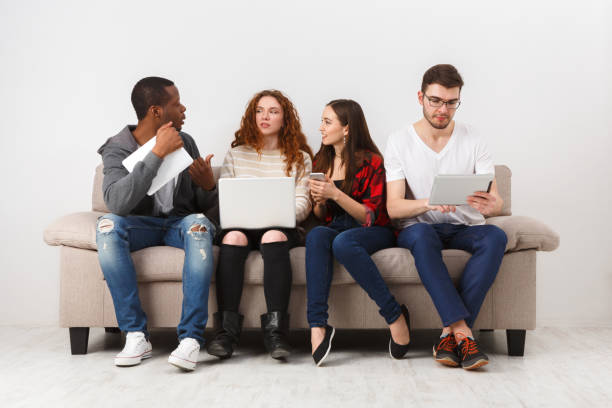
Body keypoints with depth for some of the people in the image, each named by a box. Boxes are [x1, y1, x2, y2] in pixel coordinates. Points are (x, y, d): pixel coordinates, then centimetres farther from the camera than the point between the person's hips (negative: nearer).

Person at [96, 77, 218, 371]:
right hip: (140, 225, -1)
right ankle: (136, 335, -28)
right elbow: (117, 203, -30)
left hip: (180, 222, 1)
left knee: (199, 223, -33)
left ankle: (191, 337, -35)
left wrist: (208, 185, -17)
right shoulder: (117, 149, -8)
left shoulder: (184, 143, 4)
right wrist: (157, 154, -31)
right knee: (107, 225, -33)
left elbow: (207, 208, 7)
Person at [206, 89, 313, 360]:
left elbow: (301, 205, 4)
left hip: (282, 228, -1)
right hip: (241, 225, 1)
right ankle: (226, 331, -37)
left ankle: (275, 331, -40)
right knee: (233, 237, -34)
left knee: (273, 237, -36)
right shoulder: (235, 155, 18)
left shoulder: (300, 158, 14)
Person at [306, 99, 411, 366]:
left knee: (343, 242, -38)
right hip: (334, 228, 4)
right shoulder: (322, 161, 13)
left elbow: (371, 216, -9)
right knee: (316, 235, -32)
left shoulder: (371, 161, -4)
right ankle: (317, 326, -40)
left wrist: (336, 194, -21)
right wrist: (319, 202, -6)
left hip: (373, 233, -4)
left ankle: (395, 316, -26)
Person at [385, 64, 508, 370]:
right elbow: (394, 207, -9)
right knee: (421, 234, -37)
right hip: (418, 228, -1)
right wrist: (428, 203, -31)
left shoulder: (473, 141, 2)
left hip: (465, 229, 2)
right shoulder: (399, 142, -1)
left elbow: (496, 201, -5)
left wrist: (491, 205, -32)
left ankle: (449, 332, -31)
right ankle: (462, 331, -37)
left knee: (496, 236, -31)